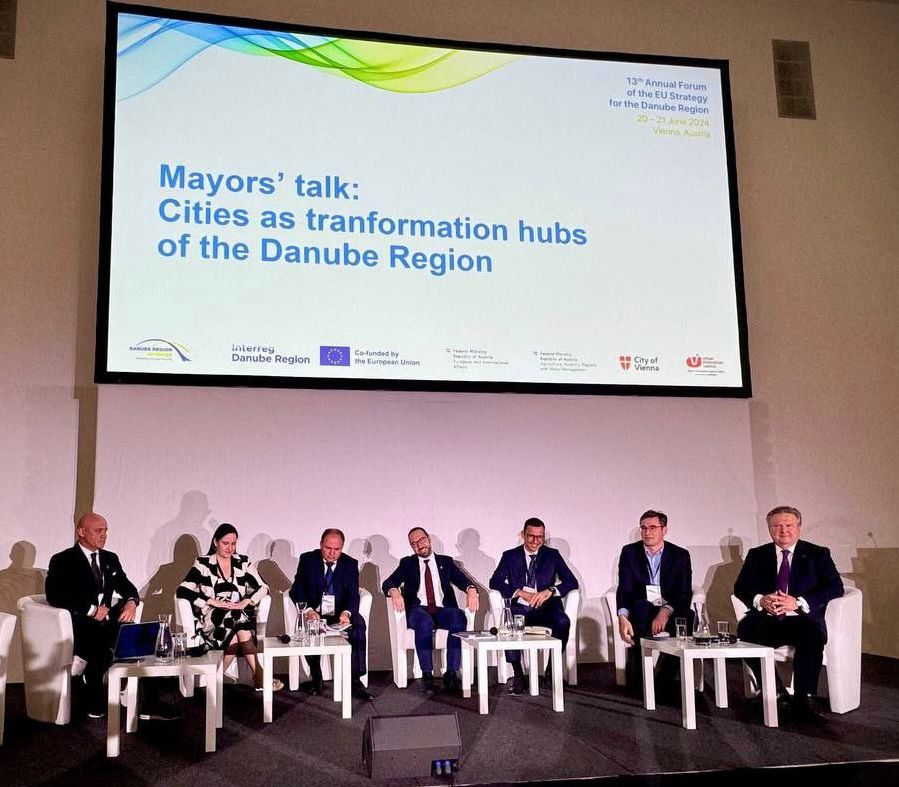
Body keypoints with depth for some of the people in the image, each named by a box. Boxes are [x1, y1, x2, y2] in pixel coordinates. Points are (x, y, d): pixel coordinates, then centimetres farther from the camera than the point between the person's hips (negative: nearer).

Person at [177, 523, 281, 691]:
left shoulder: (243, 562, 12)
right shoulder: (203, 563, 4)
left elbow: (263, 588, 7)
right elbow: (182, 591, -6)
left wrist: (245, 602, -13)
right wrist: (213, 602, -15)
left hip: (240, 614, 2)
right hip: (212, 619, -2)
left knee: (235, 636, -34)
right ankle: (259, 678, -30)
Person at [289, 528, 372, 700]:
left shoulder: (350, 564, 2)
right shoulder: (307, 560, 1)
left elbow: (353, 596, -6)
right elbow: (296, 590, -3)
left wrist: (347, 613, -29)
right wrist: (308, 610, -23)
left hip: (340, 615, 1)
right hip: (314, 613, -1)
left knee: (358, 623, -30)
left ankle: (356, 680, -28)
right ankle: (316, 677, -12)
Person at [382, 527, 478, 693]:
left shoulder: (446, 561, 20)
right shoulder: (407, 563, 18)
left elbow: (463, 580, 6)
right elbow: (388, 583, 4)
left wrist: (471, 589, -19)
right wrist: (394, 592, -21)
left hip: (443, 610, 1)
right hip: (418, 610, -1)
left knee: (458, 618, -33)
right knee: (424, 622, -37)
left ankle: (451, 673, -31)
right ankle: (427, 675, -28)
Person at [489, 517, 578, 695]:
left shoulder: (552, 555, 12)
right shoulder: (510, 556, 11)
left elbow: (572, 581, 4)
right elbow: (495, 582, 1)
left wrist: (550, 591, -15)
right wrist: (520, 592, -13)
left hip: (546, 608, 1)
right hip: (520, 608, 0)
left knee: (563, 622, -33)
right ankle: (518, 674, -16)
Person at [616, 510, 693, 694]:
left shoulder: (680, 555, 3)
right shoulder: (629, 552, 3)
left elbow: (685, 593, -7)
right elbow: (624, 589, -6)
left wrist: (666, 611, -28)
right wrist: (623, 617, -27)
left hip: (670, 611, 1)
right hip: (641, 610, -1)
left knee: (688, 617, -32)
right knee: (641, 608, -36)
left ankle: (665, 679, -15)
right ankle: (636, 677, -26)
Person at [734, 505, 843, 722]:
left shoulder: (818, 554, 11)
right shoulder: (757, 555, 18)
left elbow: (835, 587, -2)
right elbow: (740, 587, 11)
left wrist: (798, 603, -15)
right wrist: (760, 600, -12)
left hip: (801, 620, -1)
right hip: (766, 621, 2)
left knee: (814, 632, -36)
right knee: (745, 628, -31)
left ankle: (802, 700, -26)